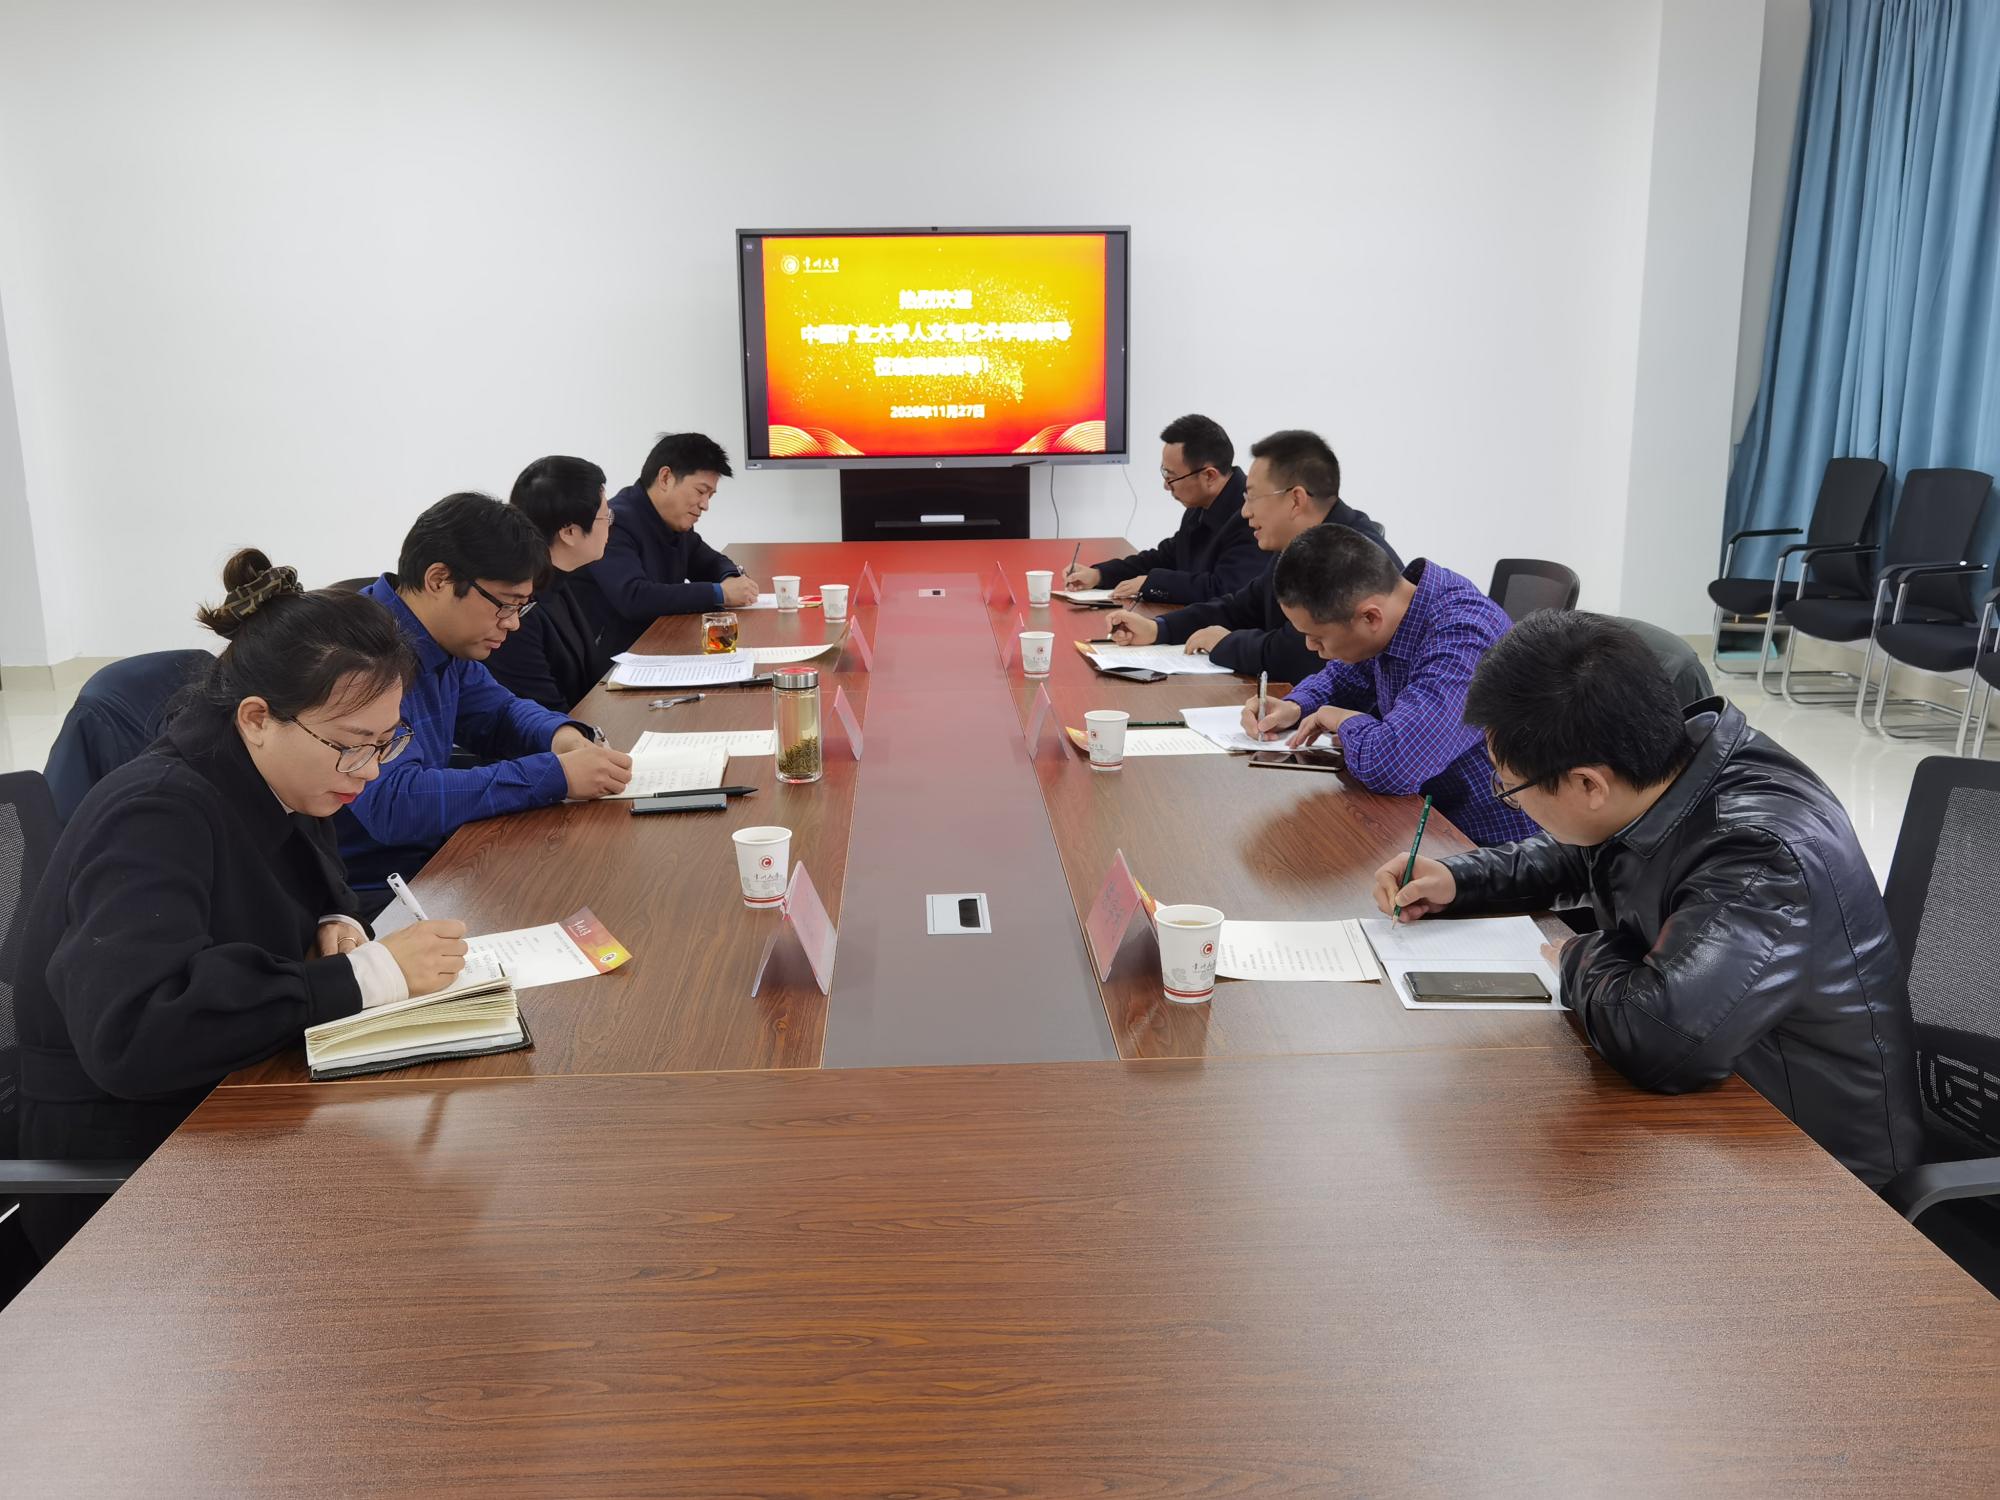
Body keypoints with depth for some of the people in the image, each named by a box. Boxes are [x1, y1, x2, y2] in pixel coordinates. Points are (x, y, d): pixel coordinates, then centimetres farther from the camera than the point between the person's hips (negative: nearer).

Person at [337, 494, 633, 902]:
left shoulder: (442, 640, 4)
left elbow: (499, 712, 19)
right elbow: (393, 802, -33)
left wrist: (562, 735, -4)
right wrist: (555, 775, -30)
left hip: (428, 862, 8)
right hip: (370, 895, -8)